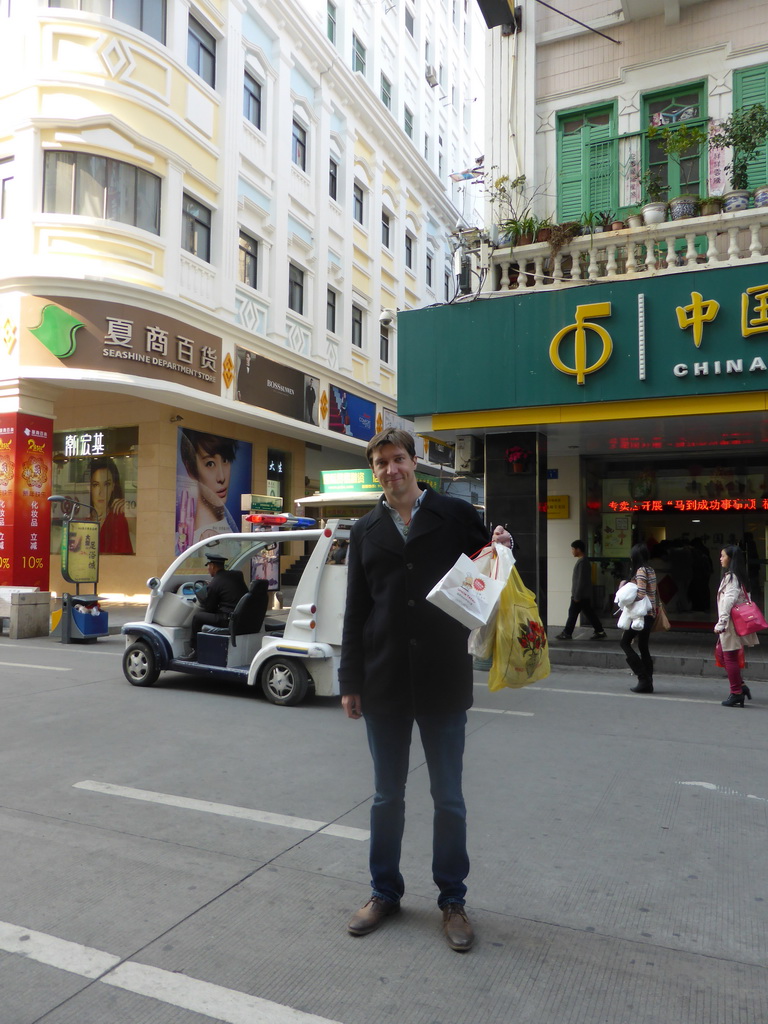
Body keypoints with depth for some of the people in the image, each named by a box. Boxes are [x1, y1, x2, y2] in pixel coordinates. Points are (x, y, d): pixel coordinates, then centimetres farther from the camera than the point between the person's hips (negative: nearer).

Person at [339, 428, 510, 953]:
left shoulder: (457, 515, 0)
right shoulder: (366, 531, 8)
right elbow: (355, 610, 8)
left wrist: (501, 550, -15)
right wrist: (350, 682, 5)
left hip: (443, 683, -2)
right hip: (384, 685, 2)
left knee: (449, 798, 10)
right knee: (387, 796, 15)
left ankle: (452, 899, 28)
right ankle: (385, 891, 33)